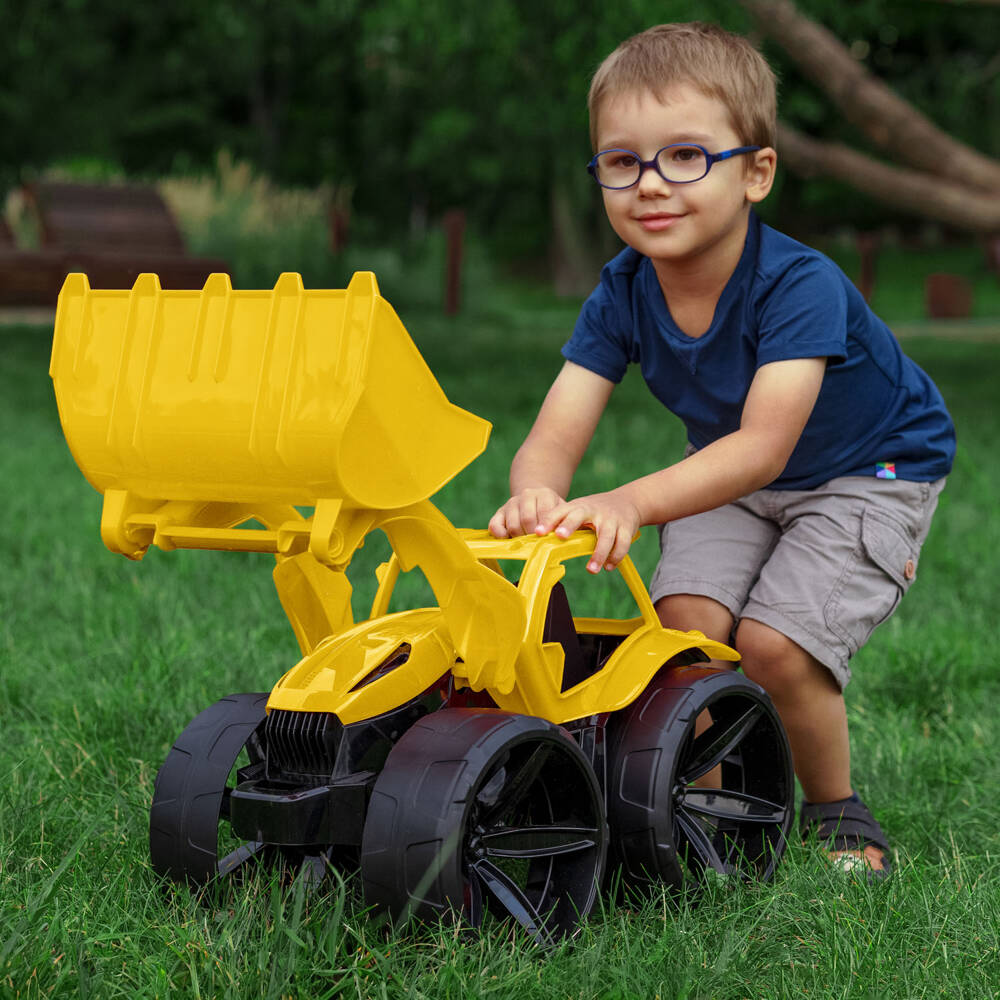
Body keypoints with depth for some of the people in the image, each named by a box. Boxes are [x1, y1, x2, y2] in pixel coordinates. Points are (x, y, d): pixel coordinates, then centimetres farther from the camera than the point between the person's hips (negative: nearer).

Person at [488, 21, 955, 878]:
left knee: (773, 641, -21)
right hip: (727, 479, 5)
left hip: (870, 468, -5)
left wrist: (632, 503, -62)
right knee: (685, 620, -19)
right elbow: (555, 435, -26)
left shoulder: (800, 286, -34)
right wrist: (538, 493, -53)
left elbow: (764, 446, -46)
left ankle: (837, 813, 7)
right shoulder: (621, 296, -18)